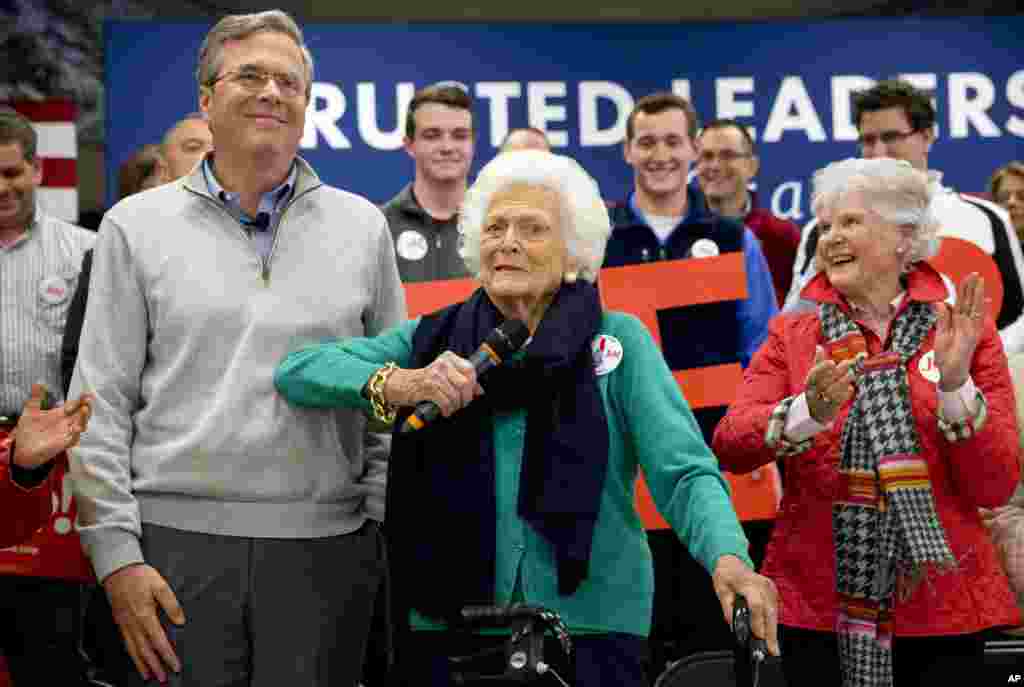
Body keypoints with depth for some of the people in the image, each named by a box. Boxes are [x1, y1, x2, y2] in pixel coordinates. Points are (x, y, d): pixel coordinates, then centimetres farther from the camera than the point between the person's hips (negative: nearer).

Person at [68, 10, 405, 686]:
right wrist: (118, 555, -4)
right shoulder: (138, 225, 6)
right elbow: (101, 405, 3)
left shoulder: (362, 226, 9)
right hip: (174, 542, -1)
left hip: (324, 548, 1)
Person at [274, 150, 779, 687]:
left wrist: (727, 557, -30)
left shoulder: (620, 342, -1)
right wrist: (397, 384, -22)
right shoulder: (434, 339, 5)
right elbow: (297, 370, -3)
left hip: (590, 628, -2)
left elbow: (684, 473, -10)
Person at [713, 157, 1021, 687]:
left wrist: (955, 385, -18)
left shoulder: (962, 331, 1)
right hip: (816, 605, 1)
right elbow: (728, 445, -10)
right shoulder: (791, 335, 4)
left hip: (941, 604, 0)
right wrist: (809, 413, -28)